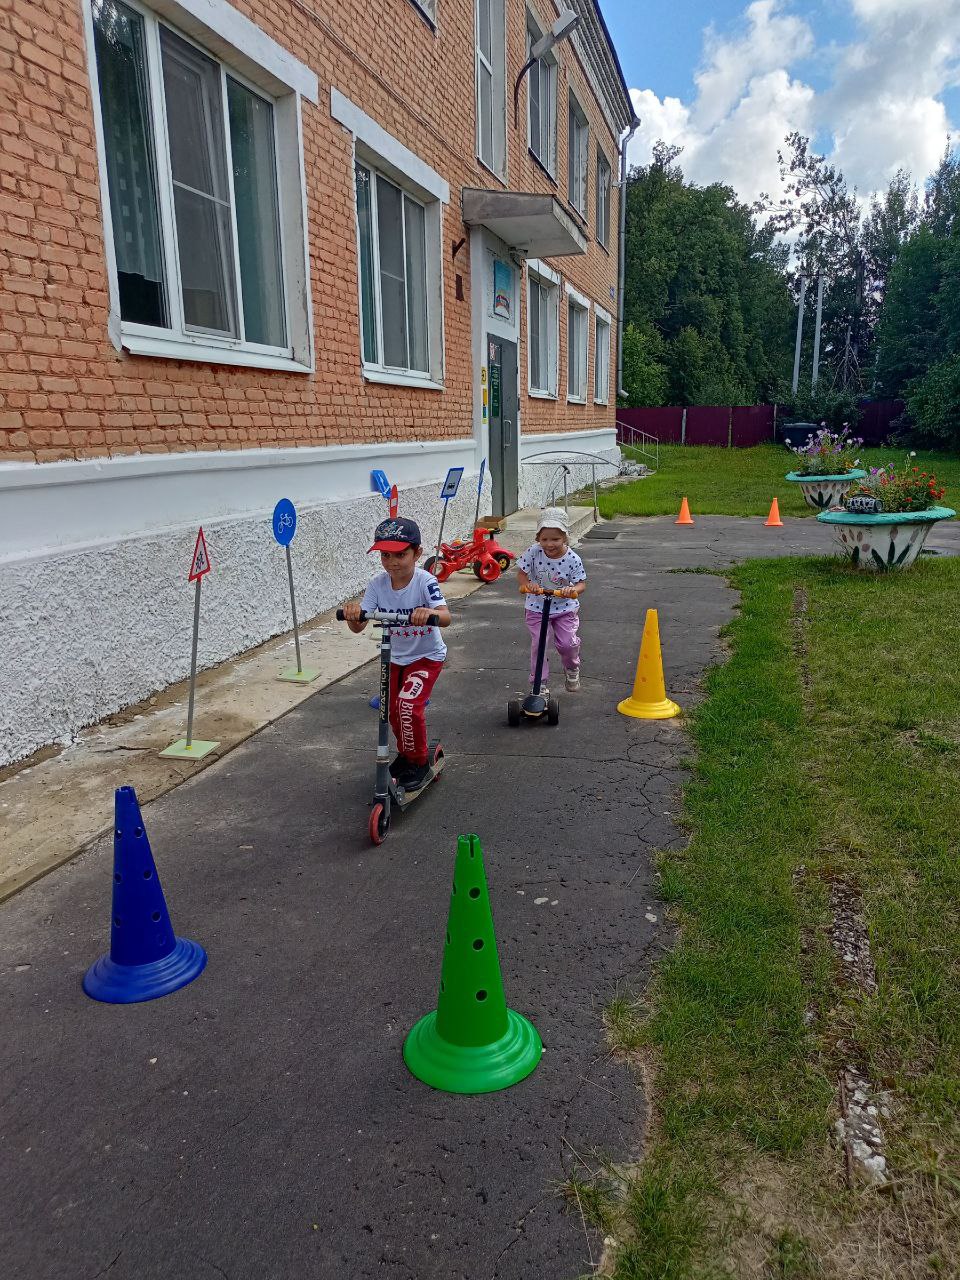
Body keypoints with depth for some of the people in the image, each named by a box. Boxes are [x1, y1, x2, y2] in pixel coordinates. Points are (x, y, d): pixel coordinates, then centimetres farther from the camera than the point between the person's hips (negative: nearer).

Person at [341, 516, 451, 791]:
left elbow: (446, 617, -40)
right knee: (394, 711, 14)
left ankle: (419, 762, 2)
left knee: (408, 705, -21)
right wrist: (353, 613, -42)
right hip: (394, 658, 5)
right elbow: (358, 626, -19)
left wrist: (429, 613, -62)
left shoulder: (425, 582, -25)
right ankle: (405, 754, 43)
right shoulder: (378, 583, -14)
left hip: (427, 656, -5)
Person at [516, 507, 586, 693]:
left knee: (568, 643, -6)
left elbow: (581, 583, -13)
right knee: (538, 643, -5)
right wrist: (528, 585, -28)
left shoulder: (573, 559, -17)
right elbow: (521, 573, -7)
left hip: (565, 607, 0)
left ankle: (572, 670, 29)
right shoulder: (533, 552, -16)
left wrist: (573, 590, -36)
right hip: (537, 607, 1)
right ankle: (539, 682, 13)